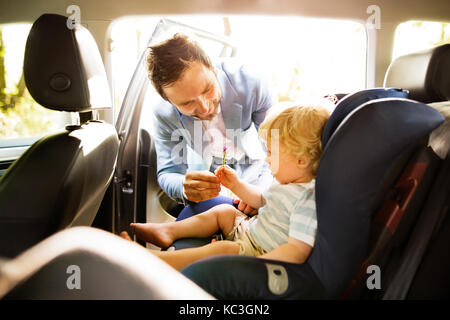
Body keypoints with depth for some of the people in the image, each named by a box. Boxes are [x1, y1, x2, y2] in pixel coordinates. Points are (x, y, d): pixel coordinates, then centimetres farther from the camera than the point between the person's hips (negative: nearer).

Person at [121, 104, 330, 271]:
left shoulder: (308, 198, -29)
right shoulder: (288, 183, 5)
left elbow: (297, 251, -36)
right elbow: (262, 200, 24)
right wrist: (236, 185, 14)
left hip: (262, 252, -11)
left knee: (222, 249, -28)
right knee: (223, 211, 14)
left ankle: (152, 259, -24)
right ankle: (168, 231, 10)